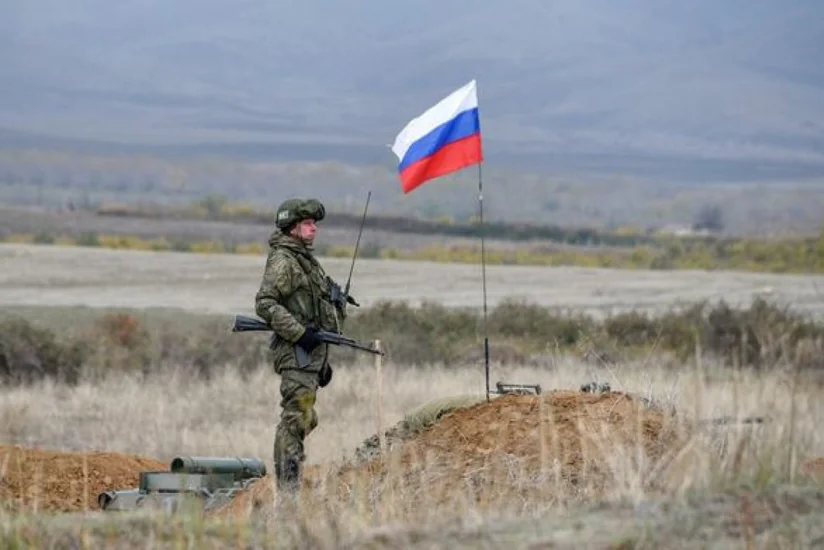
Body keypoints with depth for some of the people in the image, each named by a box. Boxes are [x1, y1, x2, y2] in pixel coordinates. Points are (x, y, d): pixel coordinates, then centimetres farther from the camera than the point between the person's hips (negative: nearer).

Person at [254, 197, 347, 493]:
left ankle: (287, 486, 16)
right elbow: (265, 304, -20)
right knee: (296, 418, -13)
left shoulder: (307, 260, 21)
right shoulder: (282, 261, -10)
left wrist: (323, 361, 25)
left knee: (306, 419, 12)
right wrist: (299, 333, -23)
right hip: (295, 352, -10)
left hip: (312, 352, 10)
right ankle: (288, 489, -14)